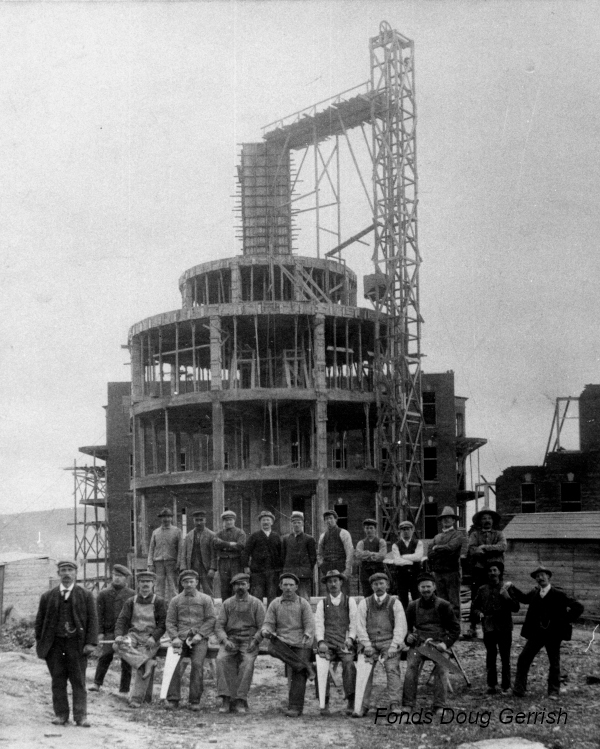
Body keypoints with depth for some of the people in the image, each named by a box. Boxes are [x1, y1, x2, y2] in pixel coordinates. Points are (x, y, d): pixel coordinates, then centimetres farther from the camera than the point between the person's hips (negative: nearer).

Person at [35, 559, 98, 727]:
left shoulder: (86, 595, 5)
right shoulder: (47, 596, 10)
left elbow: (92, 620, 1)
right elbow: (40, 620, 13)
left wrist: (91, 642, -8)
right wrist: (39, 641, 4)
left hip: (76, 644, -2)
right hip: (54, 645, 2)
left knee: (78, 681, 0)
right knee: (58, 681, 4)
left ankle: (80, 716, 2)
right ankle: (61, 714, 12)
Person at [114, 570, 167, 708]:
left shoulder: (159, 602, 3)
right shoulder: (130, 602, 11)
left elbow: (163, 623, -1)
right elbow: (122, 620, 5)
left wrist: (154, 637, -17)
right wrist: (118, 635, -14)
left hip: (149, 638, -3)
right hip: (134, 635, 3)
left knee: (141, 669, -15)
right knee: (118, 646, -28)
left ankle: (137, 698, -8)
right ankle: (147, 662, -25)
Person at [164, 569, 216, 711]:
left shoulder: (205, 599, 11)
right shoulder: (175, 600, 15)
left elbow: (211, 620, 5)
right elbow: (170, 622, 11)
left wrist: (200, 634, -8)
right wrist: (175, 638, -6)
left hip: (199, 639, -1)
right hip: (180, 638, 1)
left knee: (197, 664, -21)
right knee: (175, 664, -21)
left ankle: (195, 700, -14)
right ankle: (173, 699, -16)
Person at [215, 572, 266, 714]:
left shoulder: (256, 604, 8)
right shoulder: (227, 604, 13)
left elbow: (262, 627, 4)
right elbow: (219, 625, 8)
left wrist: (254, 641, -14)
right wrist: (225, 641, -11)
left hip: (249, 640, -2)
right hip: (230, 640, 2)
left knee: (247, 661, -32)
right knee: (221, 659, -29)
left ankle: (240, 700, -30)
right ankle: (226, 698, -30)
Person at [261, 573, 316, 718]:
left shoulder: (303, 604, 7)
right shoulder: (274, 604, 11)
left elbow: (310, 625, -1)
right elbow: (268, 623, 5)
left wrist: (306, 638, -21)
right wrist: (265, 631, -19)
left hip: (300, 644, -1)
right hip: (282, 642, 1)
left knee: (298, 675, -16)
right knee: (273, 647, -33)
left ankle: (295, 708, -15)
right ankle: (305, 667, -28)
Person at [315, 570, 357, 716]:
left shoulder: (350, 601, 15)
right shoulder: (322, 603, 17)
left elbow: (354, 622, 7)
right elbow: (318, 623, 7)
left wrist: (350, 638, -9)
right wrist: (321, 642, -8)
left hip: (345, 642, -1)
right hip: (327, 642, 1)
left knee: (348, 663, -27)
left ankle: (351, 703, -25)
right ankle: (324, 703, -16)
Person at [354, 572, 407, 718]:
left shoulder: (394, 603, 8)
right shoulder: (365, 603, 12)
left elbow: (400, 626, 2)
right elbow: (360, 626, 7)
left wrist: (394, 646, -9)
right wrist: (366, 645, -5)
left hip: (389, 642, -1)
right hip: (370, 643, 1)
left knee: (392, 669, -17)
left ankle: (394, 705, -19)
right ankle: (362, 706, -11)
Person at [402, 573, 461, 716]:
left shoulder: (444, 605, 7)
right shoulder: (413, 606, 14)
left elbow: (455, 628, 10)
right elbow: (406, 626, 26)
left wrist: (446, 643, -6)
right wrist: (408, 636, 2)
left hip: (438, 643, -1)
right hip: (418, 643, 1)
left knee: (441, 669, -21)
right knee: (411, 667, -21)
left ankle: (439, 706, -14)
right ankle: (408, 704, -16)